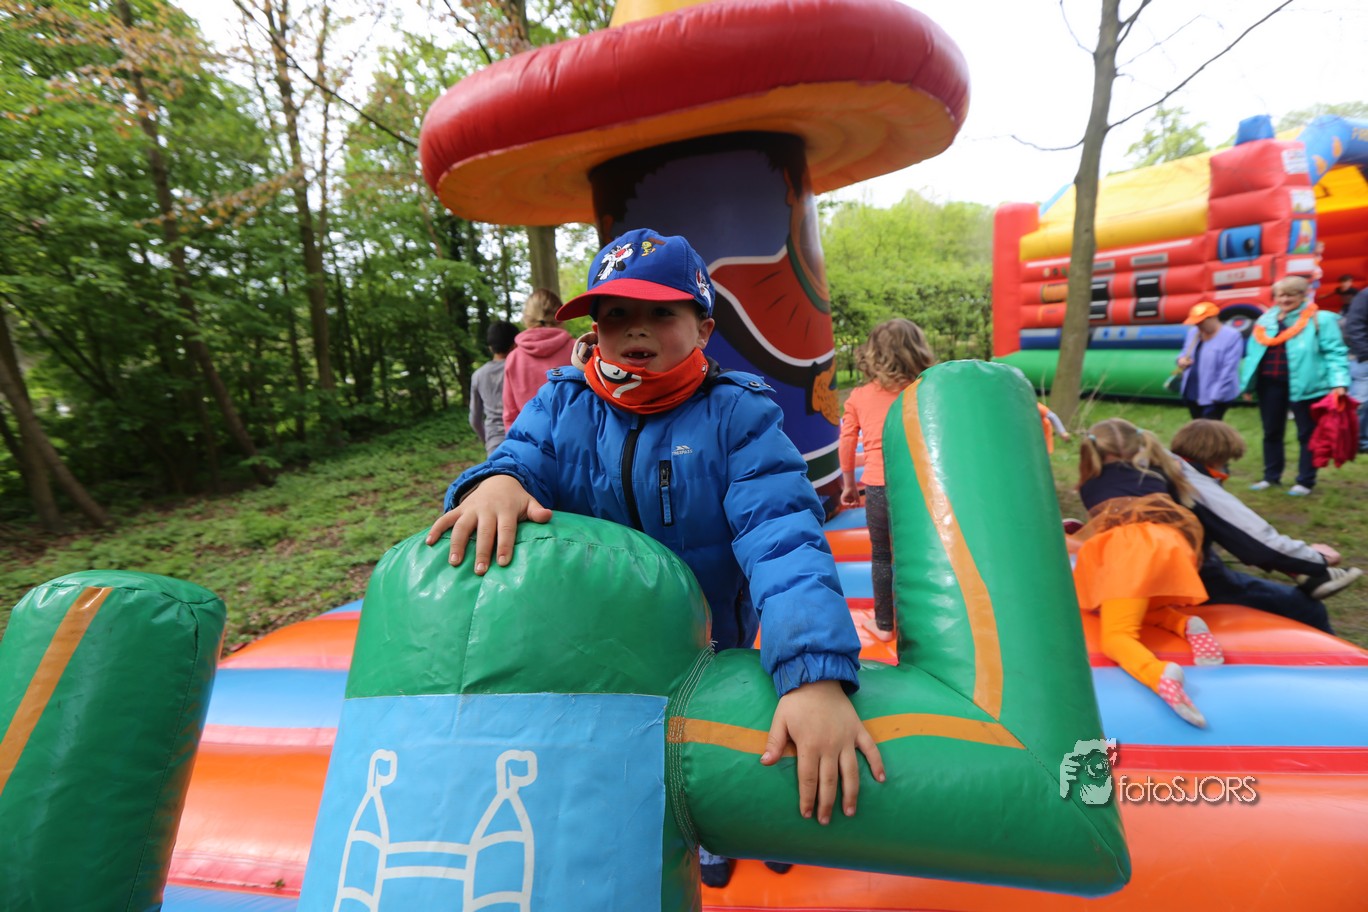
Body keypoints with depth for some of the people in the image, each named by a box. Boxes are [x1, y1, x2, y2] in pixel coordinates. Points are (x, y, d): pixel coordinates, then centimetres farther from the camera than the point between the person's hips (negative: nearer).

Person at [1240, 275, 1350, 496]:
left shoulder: (1319, 320, -2)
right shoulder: (1266, 320, 11)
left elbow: (1335, 353, -6)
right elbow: (1253, 353, 15)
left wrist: (1339, 383, -16)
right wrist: (1247, 384, 13)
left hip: (1303, 384, -5)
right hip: (1269, 384, 5)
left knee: (1307, 433, 5)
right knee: (1271, 432, 13)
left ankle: (1305, 481, 13)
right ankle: (1271, 477, 26)